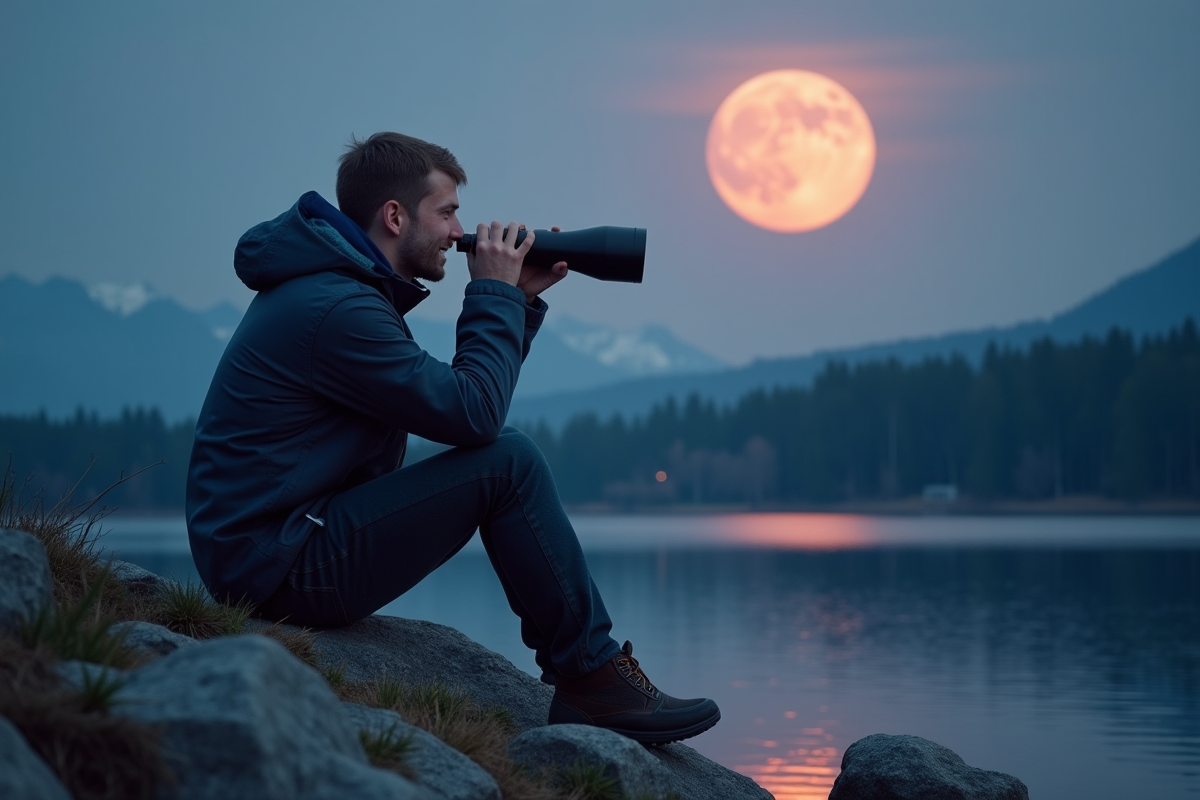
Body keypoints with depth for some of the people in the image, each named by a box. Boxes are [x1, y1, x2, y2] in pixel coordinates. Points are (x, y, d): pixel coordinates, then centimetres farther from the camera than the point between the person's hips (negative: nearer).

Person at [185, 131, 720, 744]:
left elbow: (461, 398, 18)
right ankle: (593, 679, -5)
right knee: (509, 462, -15)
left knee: (497, 451, 16)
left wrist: (519, 301, 10)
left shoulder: (333, 286, 13)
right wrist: (496, 293, -7)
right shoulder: (334, 310, -20)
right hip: (277, 565, -11)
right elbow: (475, 414, -19)